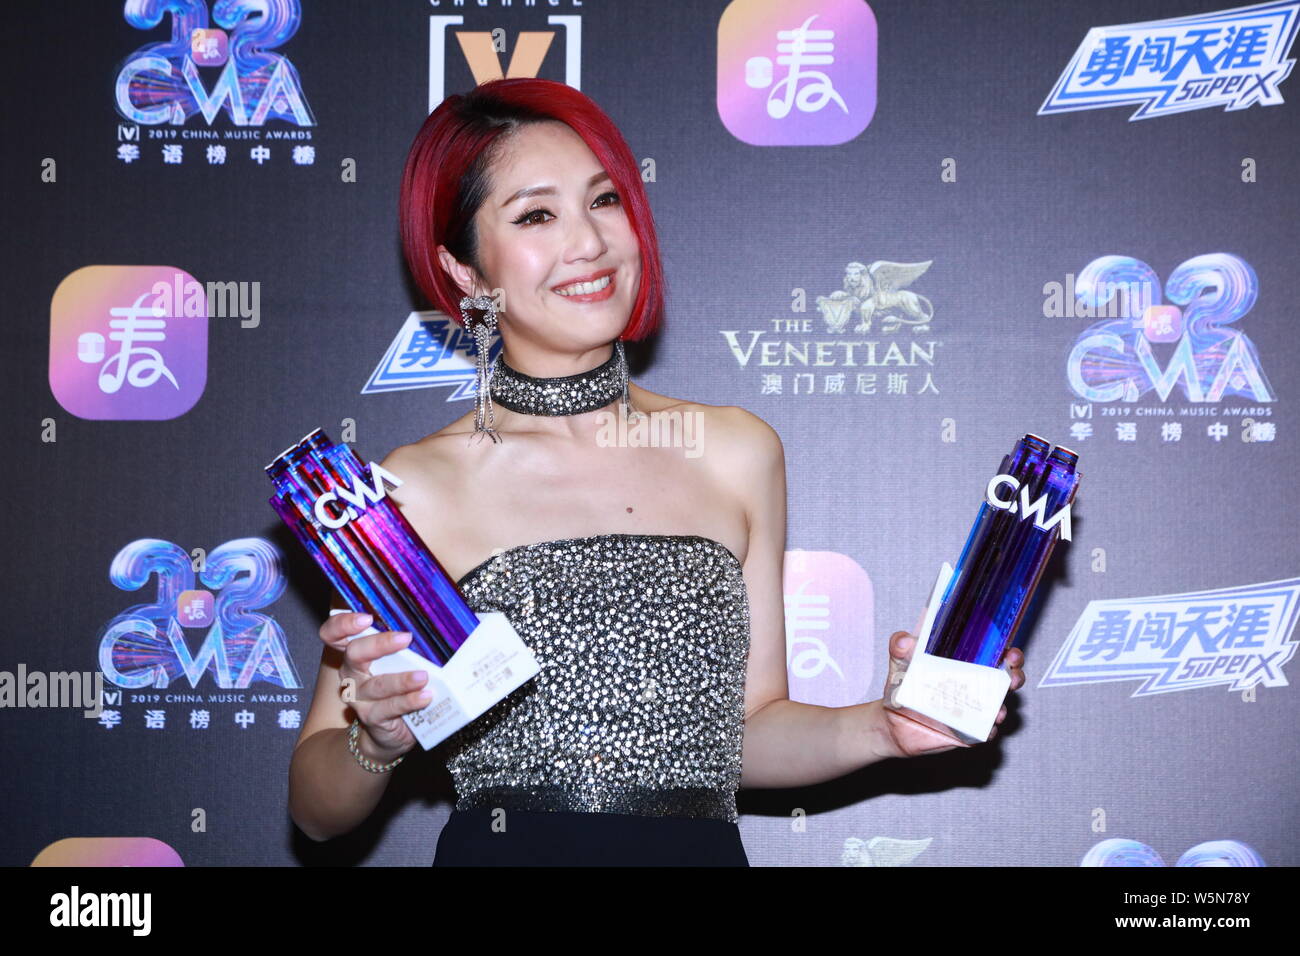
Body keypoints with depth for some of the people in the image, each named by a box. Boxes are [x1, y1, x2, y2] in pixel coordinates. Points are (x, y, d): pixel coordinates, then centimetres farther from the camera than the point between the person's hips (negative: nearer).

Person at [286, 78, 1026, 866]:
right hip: (503, 847, -1)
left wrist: (882, 728, -1)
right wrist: (377, 742, -16)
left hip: (703, 846, 2)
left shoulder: (737, 453, 6)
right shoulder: (412, 491, -3)